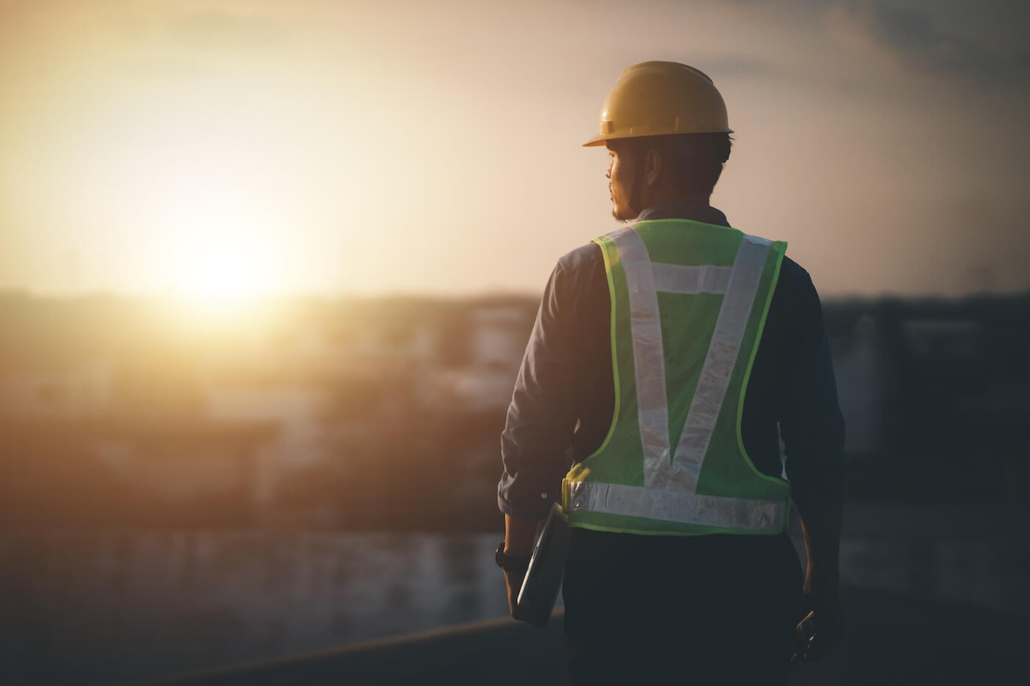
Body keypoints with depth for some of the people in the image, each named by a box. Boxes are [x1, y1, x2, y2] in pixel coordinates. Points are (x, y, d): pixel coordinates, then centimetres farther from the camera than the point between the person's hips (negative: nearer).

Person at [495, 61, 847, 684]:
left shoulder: (585, 276, -1)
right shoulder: (780, 283, 2)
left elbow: (534, 432, 0)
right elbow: (819, 450, 2)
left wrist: (518, 556, 11)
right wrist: (823, 583, 10)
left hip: (611, 561, 0)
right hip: (742, 567, 0)